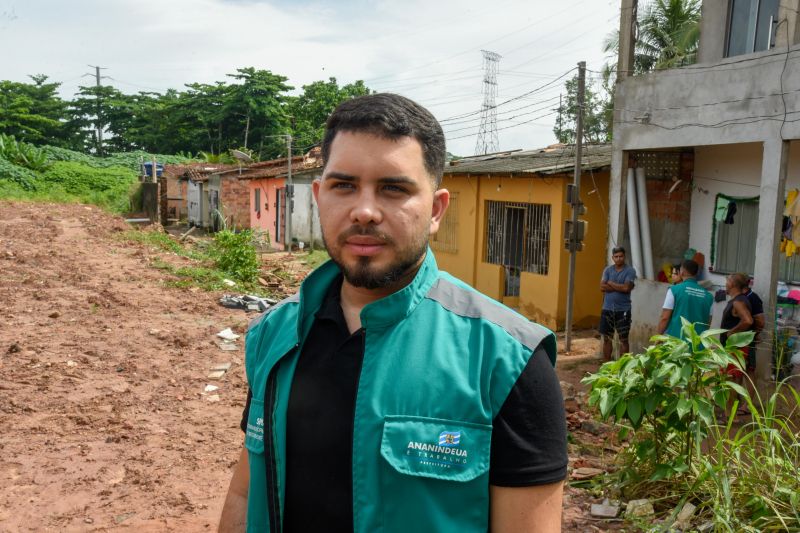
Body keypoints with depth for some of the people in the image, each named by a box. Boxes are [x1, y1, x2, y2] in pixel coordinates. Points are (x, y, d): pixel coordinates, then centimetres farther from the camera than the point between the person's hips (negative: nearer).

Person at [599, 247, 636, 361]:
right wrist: (620, 287, -12)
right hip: (607, 309, 4)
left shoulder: (630, 271, -5)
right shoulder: (608, 270, 6)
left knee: (623, 339, 3)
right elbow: (602, 287, -6)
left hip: (623, 310, -4)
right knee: (607, 338, 10)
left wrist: (610, 283, -6)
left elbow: (626, 288, -18)